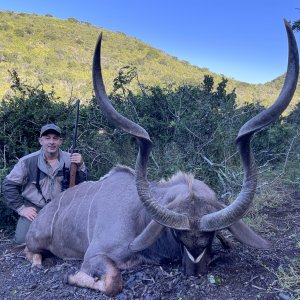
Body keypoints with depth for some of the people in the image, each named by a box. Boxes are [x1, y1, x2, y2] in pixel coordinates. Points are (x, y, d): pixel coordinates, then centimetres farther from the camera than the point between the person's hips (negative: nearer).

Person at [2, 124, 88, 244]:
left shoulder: (69, 159, -6)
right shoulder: (28, 161, -13)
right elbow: (8, 185, -5)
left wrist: (80, 166, -22)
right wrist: (21, 208, -8)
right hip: (34, 209, -1)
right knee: (23, 239, -17)